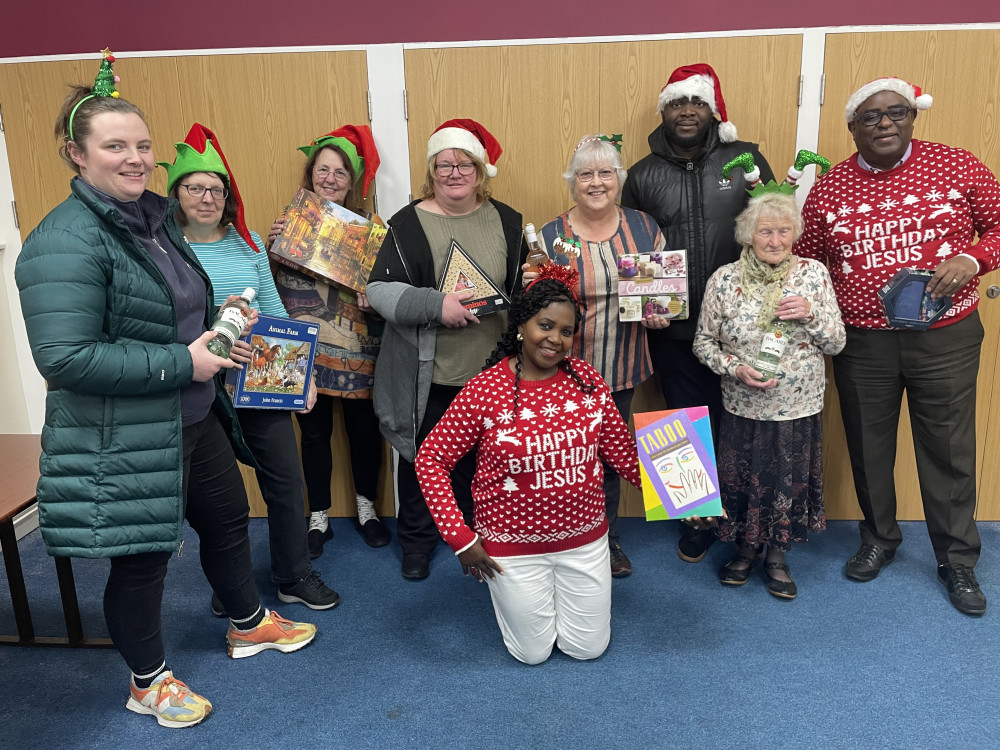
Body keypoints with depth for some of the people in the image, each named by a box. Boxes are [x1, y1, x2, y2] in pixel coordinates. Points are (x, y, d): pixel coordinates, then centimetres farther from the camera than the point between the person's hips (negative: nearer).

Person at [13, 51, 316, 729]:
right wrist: (181, 363, -25)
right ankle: (149, 681, 35)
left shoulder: (155, 217, 8)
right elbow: (65, 357, -28)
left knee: (228, 519, 22)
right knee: (142, 559, 9)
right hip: (123, 442, -9)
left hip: (196, 420, 9)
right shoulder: (66, 242, -21)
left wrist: (218, 329, 3)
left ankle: (249, 624, 48)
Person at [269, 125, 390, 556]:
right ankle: (319, 517, 29)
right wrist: (270, 245, -13)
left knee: (364, 428, 10)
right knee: (314, 433, 10)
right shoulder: (290, 221, 4)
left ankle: (366, 508, 34)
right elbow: (270, 286, 3)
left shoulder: (370, 225, 0)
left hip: (357, 350, -1)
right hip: (305, 350, 1)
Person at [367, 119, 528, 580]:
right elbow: (381, 290, -10)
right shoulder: (408, 225, -4)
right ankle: (416, 543, 34)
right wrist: (436, 305, -24)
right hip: (427, 375, -2)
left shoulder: (506, 221, 5)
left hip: (490, 371, 2)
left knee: (479, 461, 16)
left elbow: (525, 286, 14)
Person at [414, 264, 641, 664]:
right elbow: (430, 459, -13)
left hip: (585, 537, 3)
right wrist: (460, 538, -15)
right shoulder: (484, 391, -17)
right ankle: (510, 591, 41)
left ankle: (562, 591, 43)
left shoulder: (587, 380, -6)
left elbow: (622, 450, 0)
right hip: (514, 545, -3)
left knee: (588, 647, 16)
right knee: (533, 652, 13)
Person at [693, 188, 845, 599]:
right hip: (743, 408, -1)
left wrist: (811, 314, -19)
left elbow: (837, 343, 0)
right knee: (742, 481, 12)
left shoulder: (814, 274, -4)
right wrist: (735, 368, -17)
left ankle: (777, 555, 36)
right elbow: (703, 342, 0)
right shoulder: (724, 279, -7)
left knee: (790, 483, 13)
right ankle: (747, 548, 38)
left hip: (799, 409, 1)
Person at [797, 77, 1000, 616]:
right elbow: (806, 262, 8)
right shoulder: (828, 190, 1)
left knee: (948, 449, 6)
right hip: (861, 343, 1)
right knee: (868, 446, 14)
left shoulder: (956, 167, -2)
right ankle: (879, 539, 37)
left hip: (945, 336, -1)